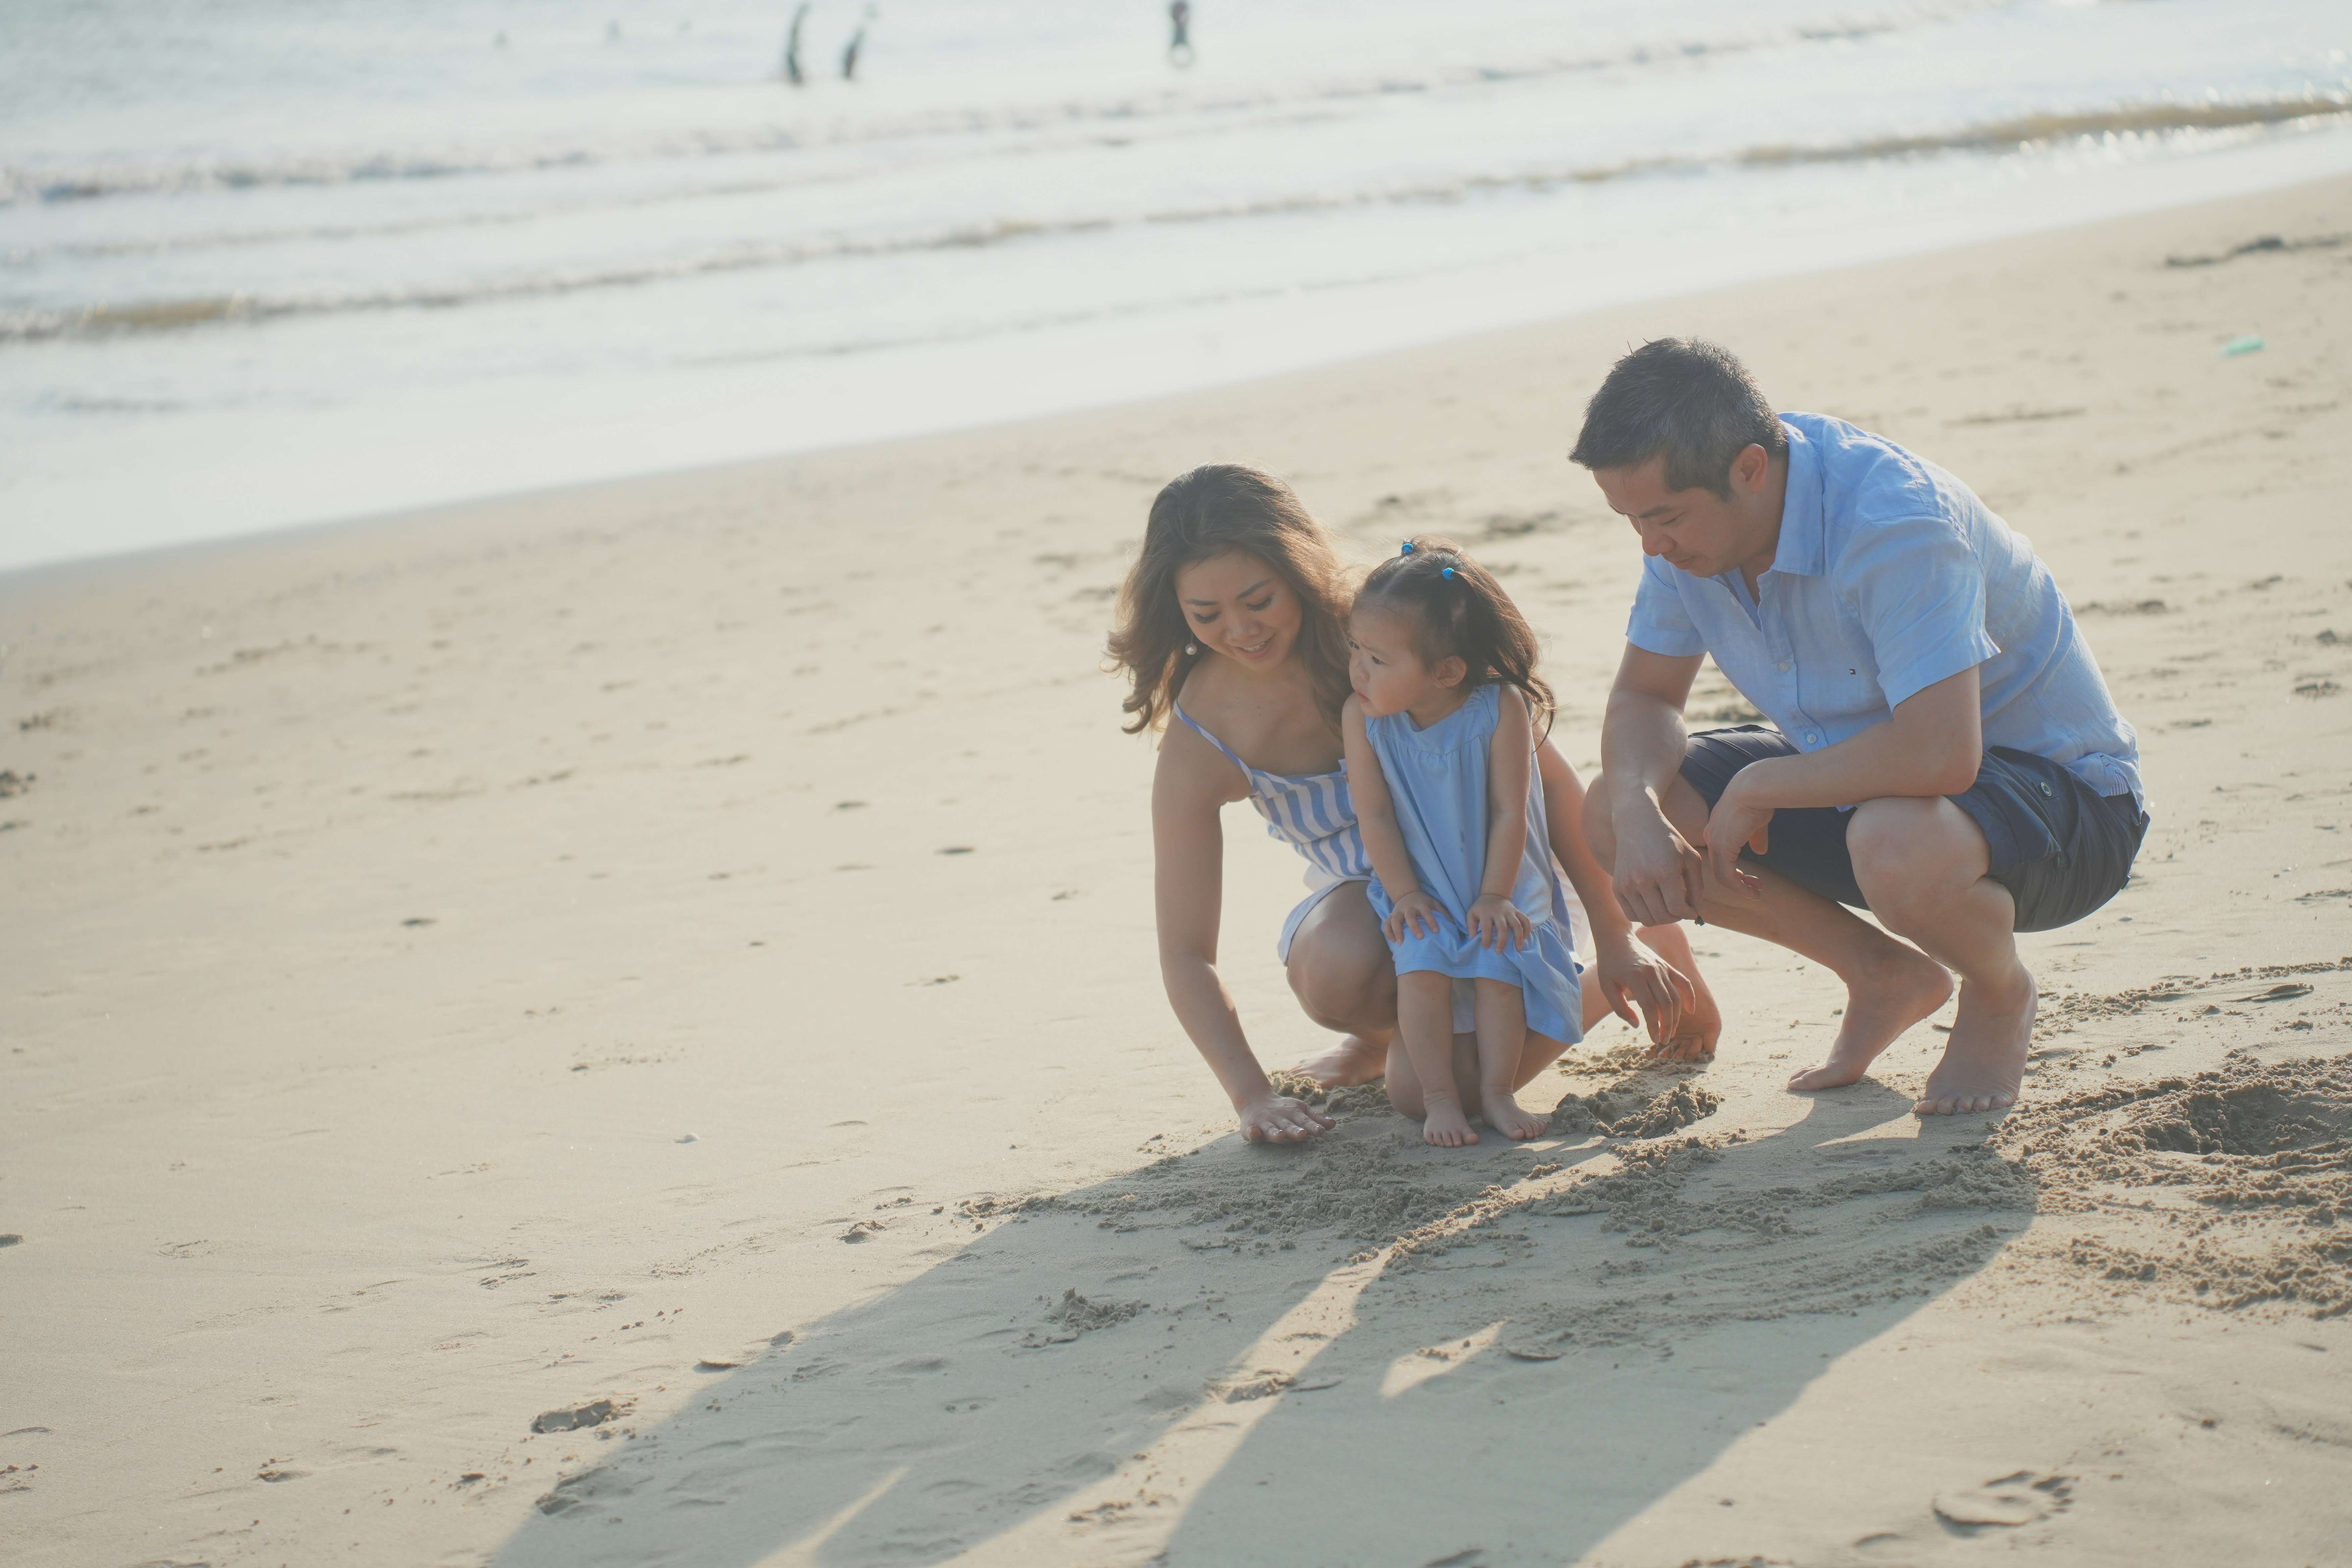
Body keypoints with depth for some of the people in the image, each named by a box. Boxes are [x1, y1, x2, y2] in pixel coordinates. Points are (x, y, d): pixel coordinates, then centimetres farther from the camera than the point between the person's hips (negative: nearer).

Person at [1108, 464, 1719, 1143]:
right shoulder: (1197, 744, -16)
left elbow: (1551, 779, -13)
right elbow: (1186, 953, -15)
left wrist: (1613, 941, -12)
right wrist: (1253, 1097, -27)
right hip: (1368, 898, 1)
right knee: (1335, 974, -36)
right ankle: (1395, 1022, 5)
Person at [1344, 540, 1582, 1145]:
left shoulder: (1500, 709, -20)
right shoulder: (1363, 717, -14)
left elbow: (1509, 812, -15)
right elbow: (1375, 816, -9)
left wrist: (1495, 896, -15)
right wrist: (1404, 892, -12)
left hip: (1500, 888, -1)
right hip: (1421, 893, 1)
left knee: (1500, 965, -21)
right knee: (1422, 966, -22)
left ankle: (1496, 1092, -7)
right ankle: (1440, 1097, -14)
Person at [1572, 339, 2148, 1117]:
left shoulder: (1893, 521, -33)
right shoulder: (1692, 512, -9)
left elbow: (1938, 755, -42)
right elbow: (1645, 695, 1)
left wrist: (1757, 788, -28)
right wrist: (1638, 811, -21)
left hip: (2057, 787, -8)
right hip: (1860, 768, 8)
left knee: (1897, 847, -41)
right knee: (1612, 816, -6)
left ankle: (2000, 996, -3)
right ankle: (1887, 974, 9)